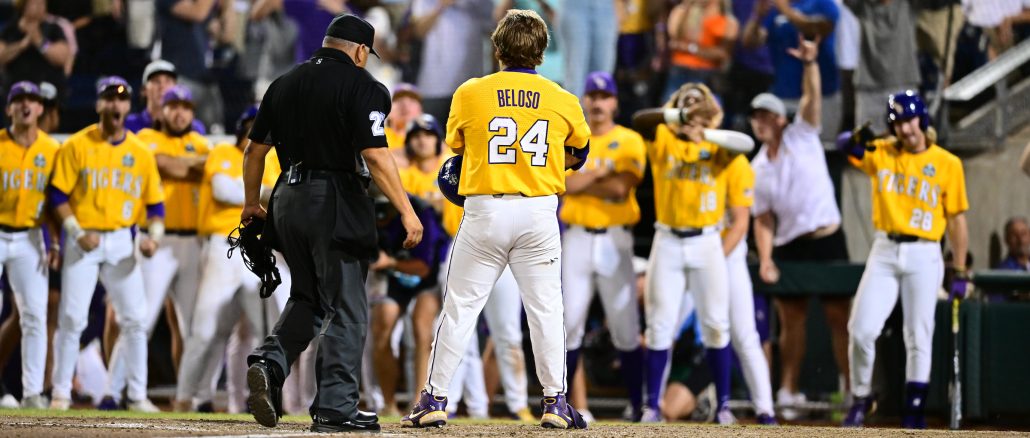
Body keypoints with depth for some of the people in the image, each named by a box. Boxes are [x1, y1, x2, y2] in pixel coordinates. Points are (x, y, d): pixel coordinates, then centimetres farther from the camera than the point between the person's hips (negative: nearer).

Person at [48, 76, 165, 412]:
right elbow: (57, 195, -4)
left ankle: (137, 395, 7)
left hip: (121, 242, 3)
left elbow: (155, 203, 9)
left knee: (134, 319, -1)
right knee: (72, 318, -6)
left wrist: (154, 236, -8)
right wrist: (77, 233, -15)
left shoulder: (141, 152, 6)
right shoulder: (77, 145, -2)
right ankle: (61, 393, 2)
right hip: (84, 240, -3)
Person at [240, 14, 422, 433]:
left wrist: (252, 203, 29)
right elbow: (375, 155, -16)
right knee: (346, 309, 0)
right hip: (336, 205, -6)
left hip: (288, 200, 6)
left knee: (308, 299, 20)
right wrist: (406, 210, -14)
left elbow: (254, 151, 16)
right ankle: (335, 408, -2)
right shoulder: (361, 85, -7)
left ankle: (270, 362, -4)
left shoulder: (285, 83, 12)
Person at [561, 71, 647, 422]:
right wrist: (601, 173, -14)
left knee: (626, 327, -3)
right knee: (569, 323, -2)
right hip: (576, 238, 2)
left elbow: (621, 189, -12)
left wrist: (582, 182, -8)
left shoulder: (629, 141, 1)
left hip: (615, 239, -2)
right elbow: (562, 185, -5)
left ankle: (638, 405, 2)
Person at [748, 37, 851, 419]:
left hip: (826, 240, -4)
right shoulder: (757, 168, 10)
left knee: (838, 316, -4)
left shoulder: (802, 137, 1)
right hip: (787, 247, 4)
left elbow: (812, 97, -13)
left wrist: (810, 63, -31)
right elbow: (762, 219, 9)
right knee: (791, 320, 7)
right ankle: (788, 393, 14)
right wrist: (765, 259, -5)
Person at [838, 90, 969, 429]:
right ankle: (861, 398, 15)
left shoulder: (947, 164, -1)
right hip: (885, 251, 2)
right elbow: (846, 146, -6)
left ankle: (914, 410, 5)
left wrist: (959, 272, -2)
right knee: (861, 330, -3)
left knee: (919, 338, -1)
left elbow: (957, 221, 1)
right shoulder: (882, 153, 5)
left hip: (924, 255, -2)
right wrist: (855, 142, -31)